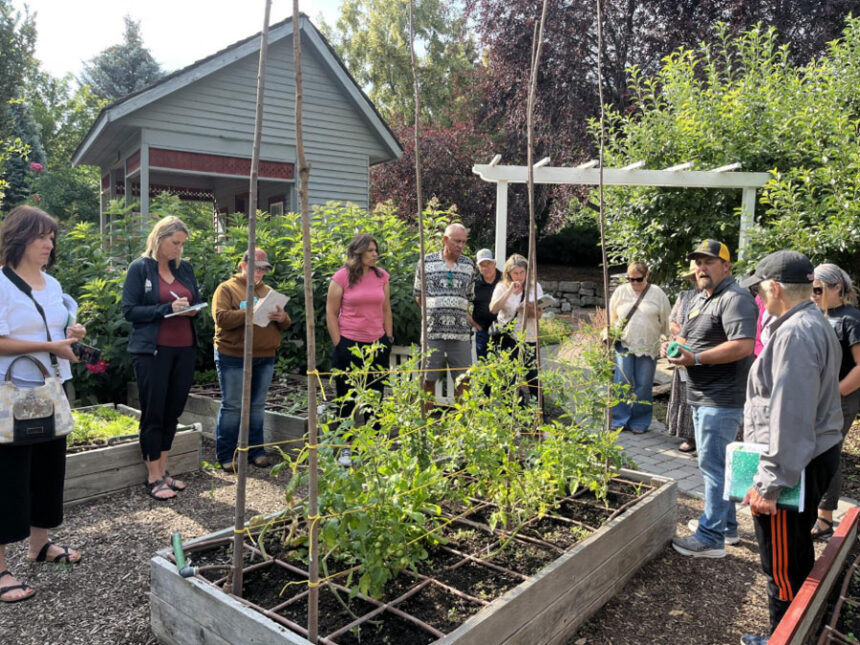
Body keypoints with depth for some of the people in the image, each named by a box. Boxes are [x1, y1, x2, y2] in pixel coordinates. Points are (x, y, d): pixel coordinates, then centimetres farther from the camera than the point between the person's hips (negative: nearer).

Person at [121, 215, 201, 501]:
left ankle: (163, 471, 23)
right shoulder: (140, 268, -3)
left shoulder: (185, 267, 11)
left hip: (184, 349, 5)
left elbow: (197, 302, 18)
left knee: (173, 412, 10)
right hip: (152, 350, -5)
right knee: (153, 413, 2)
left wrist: (192, 309, -5)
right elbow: (129, 310, -8)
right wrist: (168, 309, -18)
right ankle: (153, 477, 11)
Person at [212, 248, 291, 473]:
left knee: (257, 406, 11)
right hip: (234, 357, -5)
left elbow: (285, 324, 15)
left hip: (265, 357, 5)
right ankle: (226, 455, 10)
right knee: (232, 407, 1)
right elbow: (221, 317, -16)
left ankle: (255, 450, 20)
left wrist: (282, 318, -9)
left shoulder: (268, 291, 16)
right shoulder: (227, 289, 0)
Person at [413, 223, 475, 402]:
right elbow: (418, 295, 10)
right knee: (428, 380, 4)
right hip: (432, 331, -2)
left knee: (462, 380, 5)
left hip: (461, 333, 2)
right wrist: (432, 312, 6)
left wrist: (465, 316, 10)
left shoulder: (469, 265, 10)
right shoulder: (426, 262, 2)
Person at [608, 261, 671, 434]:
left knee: (643, 386, 4)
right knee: (623, 382, -5)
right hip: (624, 345, 1)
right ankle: (619, 420, 6)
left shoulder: (657, 293, 3)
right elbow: (612, 316, 13)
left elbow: (666, 320, 7)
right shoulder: (621, 291, 6)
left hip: (648, 347, 0)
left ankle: (639, 423, 15)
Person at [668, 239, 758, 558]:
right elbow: (686, 336, 25)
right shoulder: (700, 298, 17)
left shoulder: (735, 298, -15)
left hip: (722, 399, -10)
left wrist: (695, 358, -24)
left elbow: (742, 345, -27)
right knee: (715, 463, 19)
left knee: (713, 465, -6)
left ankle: (711, 538, 3)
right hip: (702, 397, 10)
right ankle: (726, 526, 33)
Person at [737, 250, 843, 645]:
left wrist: (770, 483, -22)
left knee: (783, 566, 4)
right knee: (798, 556, 24)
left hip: (793, 465, -11)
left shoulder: (795, 334, -23)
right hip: (816, 455, 11)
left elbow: (790, 418, -26)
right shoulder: (816, 325, 11)